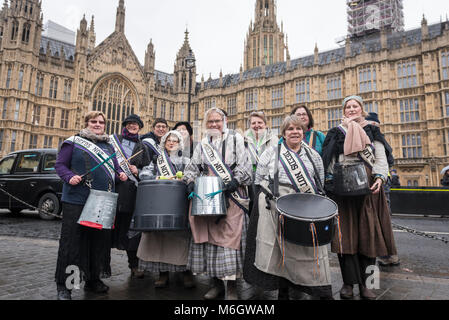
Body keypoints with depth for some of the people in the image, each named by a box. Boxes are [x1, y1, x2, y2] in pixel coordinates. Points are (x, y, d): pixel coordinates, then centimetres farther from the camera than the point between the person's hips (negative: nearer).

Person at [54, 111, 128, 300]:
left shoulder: (109, 146, 17)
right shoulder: (74, 142, 3)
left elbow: (115, 167, 23)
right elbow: (60, 164, 2)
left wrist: (121, 174, 2)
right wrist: (70, 177, -16)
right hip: (76, 200, -5)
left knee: (100, 240, 11)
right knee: (71, 241, 0)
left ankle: (93, 280, 26)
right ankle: (63, 285, 13)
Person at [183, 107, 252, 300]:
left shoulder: (235, 139, 8)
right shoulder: (202, 144, 20)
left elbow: (244, 165, 0)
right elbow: (193, 167, 17)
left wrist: (235, 181, -15)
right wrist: (191, 181, -1)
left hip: (231, 196, -4)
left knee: (230, 235, -8)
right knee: (208, 235, 3)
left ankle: (231, 288, 3)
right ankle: (217, 283, 18)